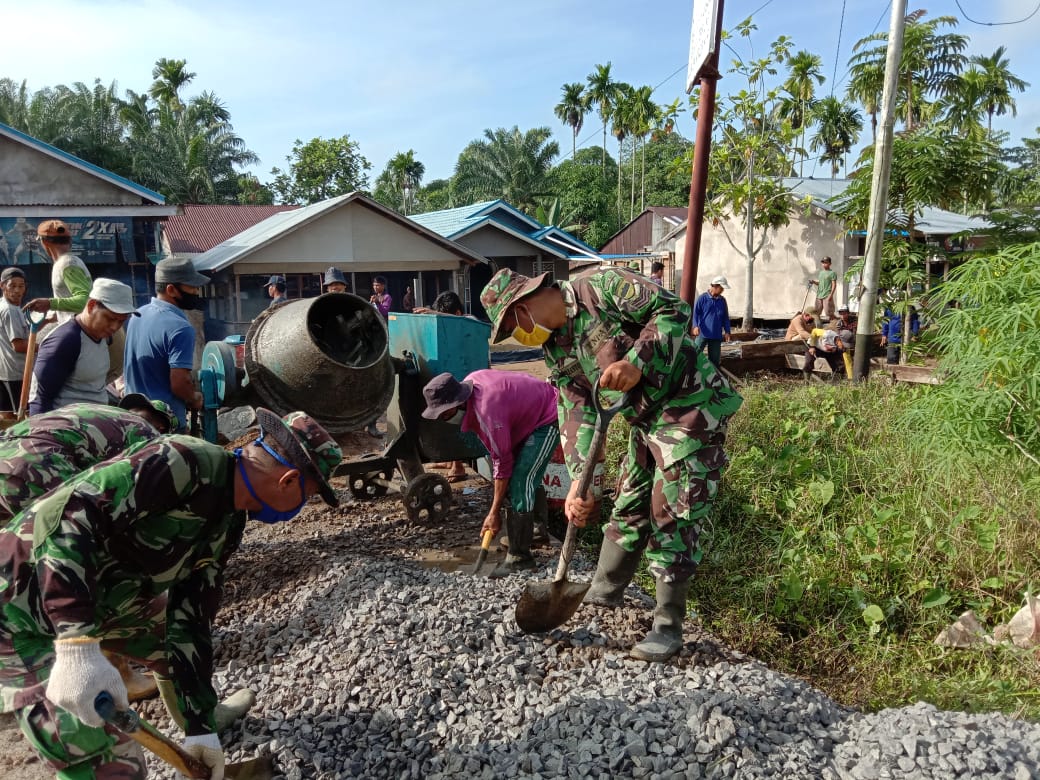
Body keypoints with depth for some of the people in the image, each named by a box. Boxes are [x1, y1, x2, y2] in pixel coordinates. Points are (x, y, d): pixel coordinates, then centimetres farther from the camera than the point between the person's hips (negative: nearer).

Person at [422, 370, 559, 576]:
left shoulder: (486, 412, -33)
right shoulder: (469, 382, -8)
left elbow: (502, 463, -26)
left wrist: (494, 513, -18)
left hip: (548, 420, -10)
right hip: (530, 413, 10)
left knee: (520, 483, -15)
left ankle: (520, 557, -8)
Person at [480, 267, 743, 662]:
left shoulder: (601, 288, -17)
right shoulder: (556, 349, 6)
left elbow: (673, 309, -21)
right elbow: (577, 415, 1)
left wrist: (636, 362, -32)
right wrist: (579, 480, -9)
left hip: (691, 409, -8)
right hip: (645, 418, 8)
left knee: (672, 516, -4)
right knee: (628, 506, 18)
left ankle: (669, 626, 9)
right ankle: (603, 592, 36)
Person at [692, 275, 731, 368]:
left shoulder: (722, 301, 12)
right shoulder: (702, 298, -3)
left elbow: (725, 318, 18)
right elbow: (695, 313, -5)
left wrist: (727, 331, 11)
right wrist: (695, 326, -19)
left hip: (716, 335, 5)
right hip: (702, 333, -5)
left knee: (715, 359, 8)